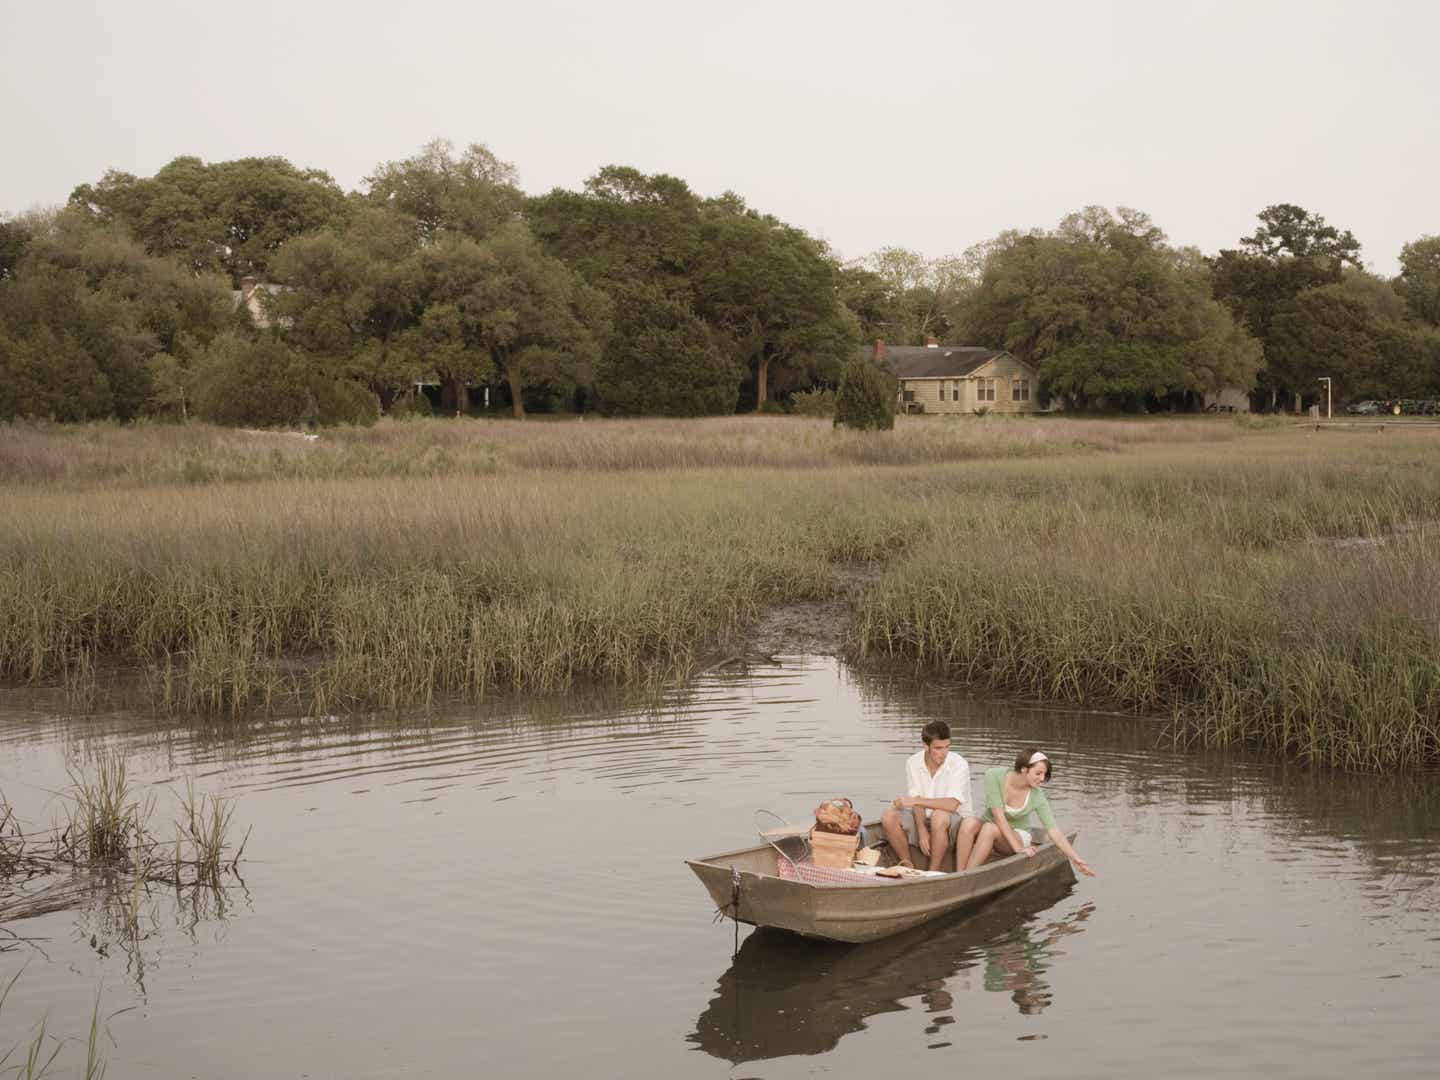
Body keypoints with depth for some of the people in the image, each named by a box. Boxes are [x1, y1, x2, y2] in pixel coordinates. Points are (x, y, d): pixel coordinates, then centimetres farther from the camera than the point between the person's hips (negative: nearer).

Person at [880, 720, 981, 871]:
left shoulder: (959, 765, -16)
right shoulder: (913, 763, -4)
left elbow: (952, 804, -26)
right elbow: (918, 804, -8)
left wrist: (915, 800, -25)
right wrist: (922, 831, -25)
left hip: (953, 825, -3)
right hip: (923, 821, 4)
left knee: (939, 816, -37)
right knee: (889, 816, -21)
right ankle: (908, 867, -7)